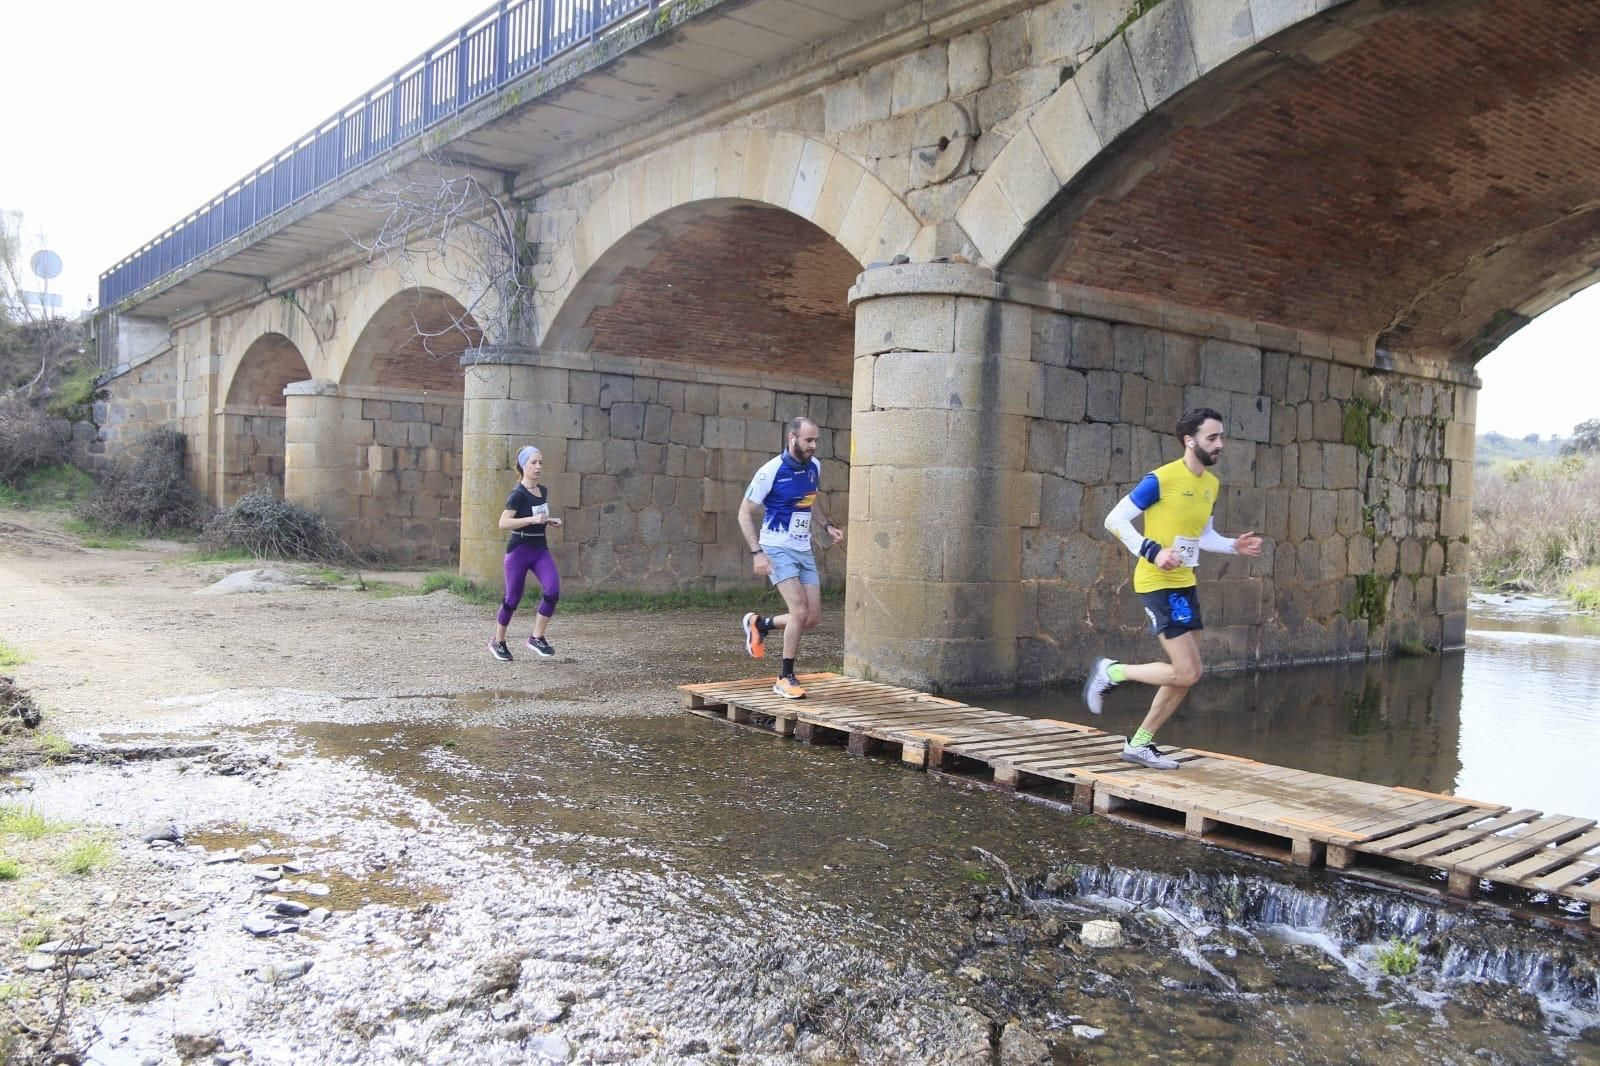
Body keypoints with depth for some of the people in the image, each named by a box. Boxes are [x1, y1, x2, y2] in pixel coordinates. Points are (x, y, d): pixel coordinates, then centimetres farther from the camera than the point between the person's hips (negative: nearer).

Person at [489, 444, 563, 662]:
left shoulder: (543, 491, 8)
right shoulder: (518, 494, -12)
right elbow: (503, 523, -19)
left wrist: (550, 521, 5)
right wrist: (532, 519, -26)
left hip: (541, 549, 6)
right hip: (519, 550, -6)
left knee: (553, 589, -15)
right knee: (513, 598, 3)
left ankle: (537, 638, -3)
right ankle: (498, 642, 23)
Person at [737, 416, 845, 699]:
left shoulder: (814, 467, 4)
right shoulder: (771, 471, -14)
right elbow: (745, 513, -9)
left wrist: (827, 525, 7)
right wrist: (757, 552, -18)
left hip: (804, 550, 7)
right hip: (778, 549, -7)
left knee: (813, 618, 2)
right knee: (800, 611, -17)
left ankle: (760, 624, 28)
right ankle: (785, 678, -1)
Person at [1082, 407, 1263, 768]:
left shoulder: (1211, 484, 9)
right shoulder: (1161, 479, -15)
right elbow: (1115, 520, -13)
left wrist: (1235, 546, 5)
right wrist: (1153, 551, -22)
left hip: (1185, 584, 9)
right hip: (1158, 584, -8)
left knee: (1184, 675, 10)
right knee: (1187, 674, -12)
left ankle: (1140, 743, 22)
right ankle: (1112, 671, 8)